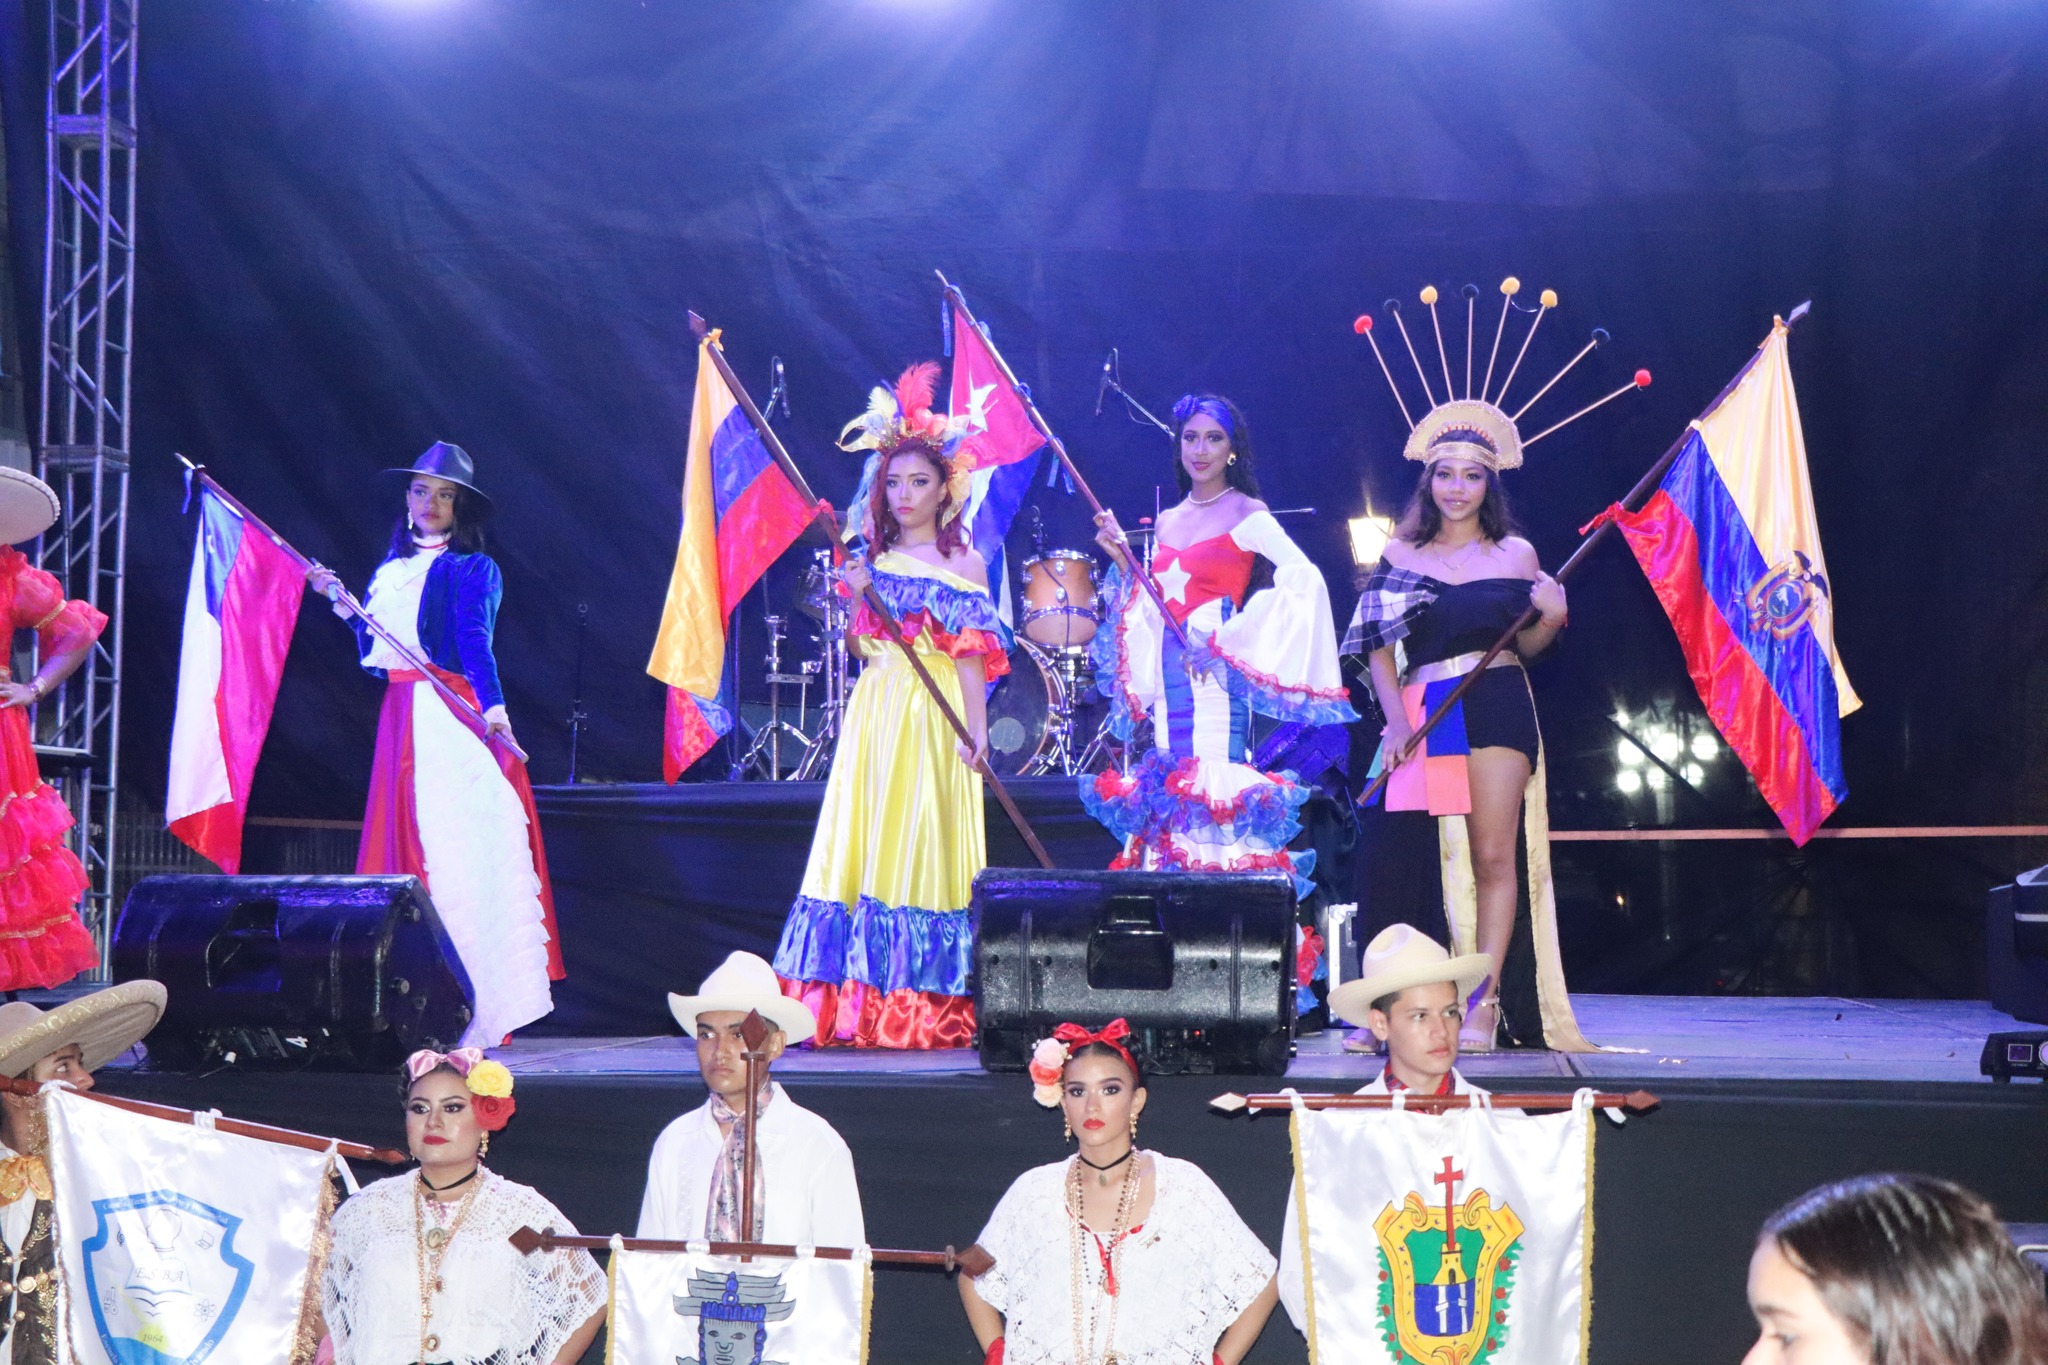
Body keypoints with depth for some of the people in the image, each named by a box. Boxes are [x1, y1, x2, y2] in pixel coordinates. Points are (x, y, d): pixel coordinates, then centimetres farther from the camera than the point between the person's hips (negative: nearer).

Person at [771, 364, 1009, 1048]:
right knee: (865, 850, -2)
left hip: (936, 721, -3)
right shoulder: (872, 560, 12)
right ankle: (860, 1003, -1)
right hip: (874, 714, 3)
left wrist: (977, 731, -11)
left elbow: (971, 656, -2)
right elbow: (862, 646, 10)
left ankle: (929, 1010, -3)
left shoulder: (965, 564, 4)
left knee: (926, 851, -6)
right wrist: (856, 598, -7)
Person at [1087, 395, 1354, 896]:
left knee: (1211, 783, -14)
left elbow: (1304, 577, -17)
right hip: (1170, 674, 7)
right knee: (1168, 782, 4)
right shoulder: (1168, 521, 17)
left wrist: (1232, 639, -19)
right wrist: (1123, 561, 7)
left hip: (1216, 672, -7)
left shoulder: (1247, 514, -3)